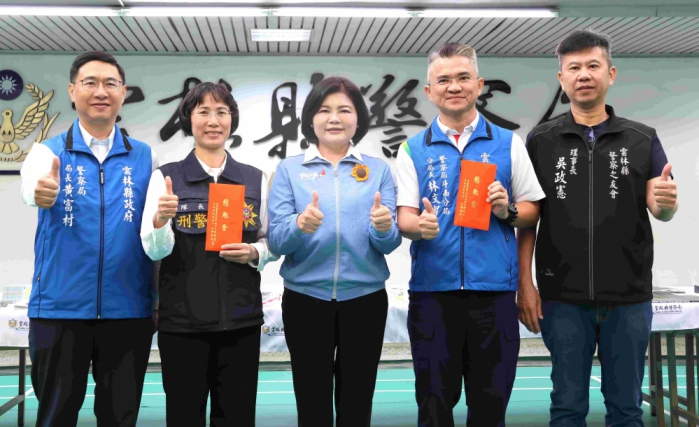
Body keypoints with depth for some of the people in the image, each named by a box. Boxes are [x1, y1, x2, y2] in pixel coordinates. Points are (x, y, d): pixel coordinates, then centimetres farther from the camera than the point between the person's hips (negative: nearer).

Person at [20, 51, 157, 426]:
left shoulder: (145, 158, 5)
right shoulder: (47, 152, 2)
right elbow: (31, 187, -22)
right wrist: (41, 192, -45)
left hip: (128, 310, 1)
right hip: (59, 309, -1)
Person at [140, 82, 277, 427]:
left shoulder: (255, 178, 7)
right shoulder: (165, 177, 0)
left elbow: (272, 243, 11)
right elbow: (154, 251, -7)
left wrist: (253, 253, -10)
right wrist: (160, 220, -27)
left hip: (241, 318, 2)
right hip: (182, 320, -2)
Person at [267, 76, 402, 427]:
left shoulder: (378, 169, 3)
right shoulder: (289, 169, 1)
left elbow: (389, 244, -2)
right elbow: (275, 242, -6)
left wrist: (383, 228, -25)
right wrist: (300, 226, -27)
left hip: (364, 299, 1)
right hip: (305, 300, 0)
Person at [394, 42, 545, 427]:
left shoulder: (507, 144, 8)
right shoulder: (413, 149, 7)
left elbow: (532, 210, 11)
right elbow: (404, 217, -1)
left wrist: (507, 210, -10)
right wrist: (420, 225, -23)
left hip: (494, 289, 0)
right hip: (432, 290, 0)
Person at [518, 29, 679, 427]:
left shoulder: (643, 139, 4)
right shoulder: (540, 141, 2)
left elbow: (661, 209, -1)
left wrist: (666, 202, -25)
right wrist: (525, 284, -4)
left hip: (629, 297, 1)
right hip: (562, 297, 0)